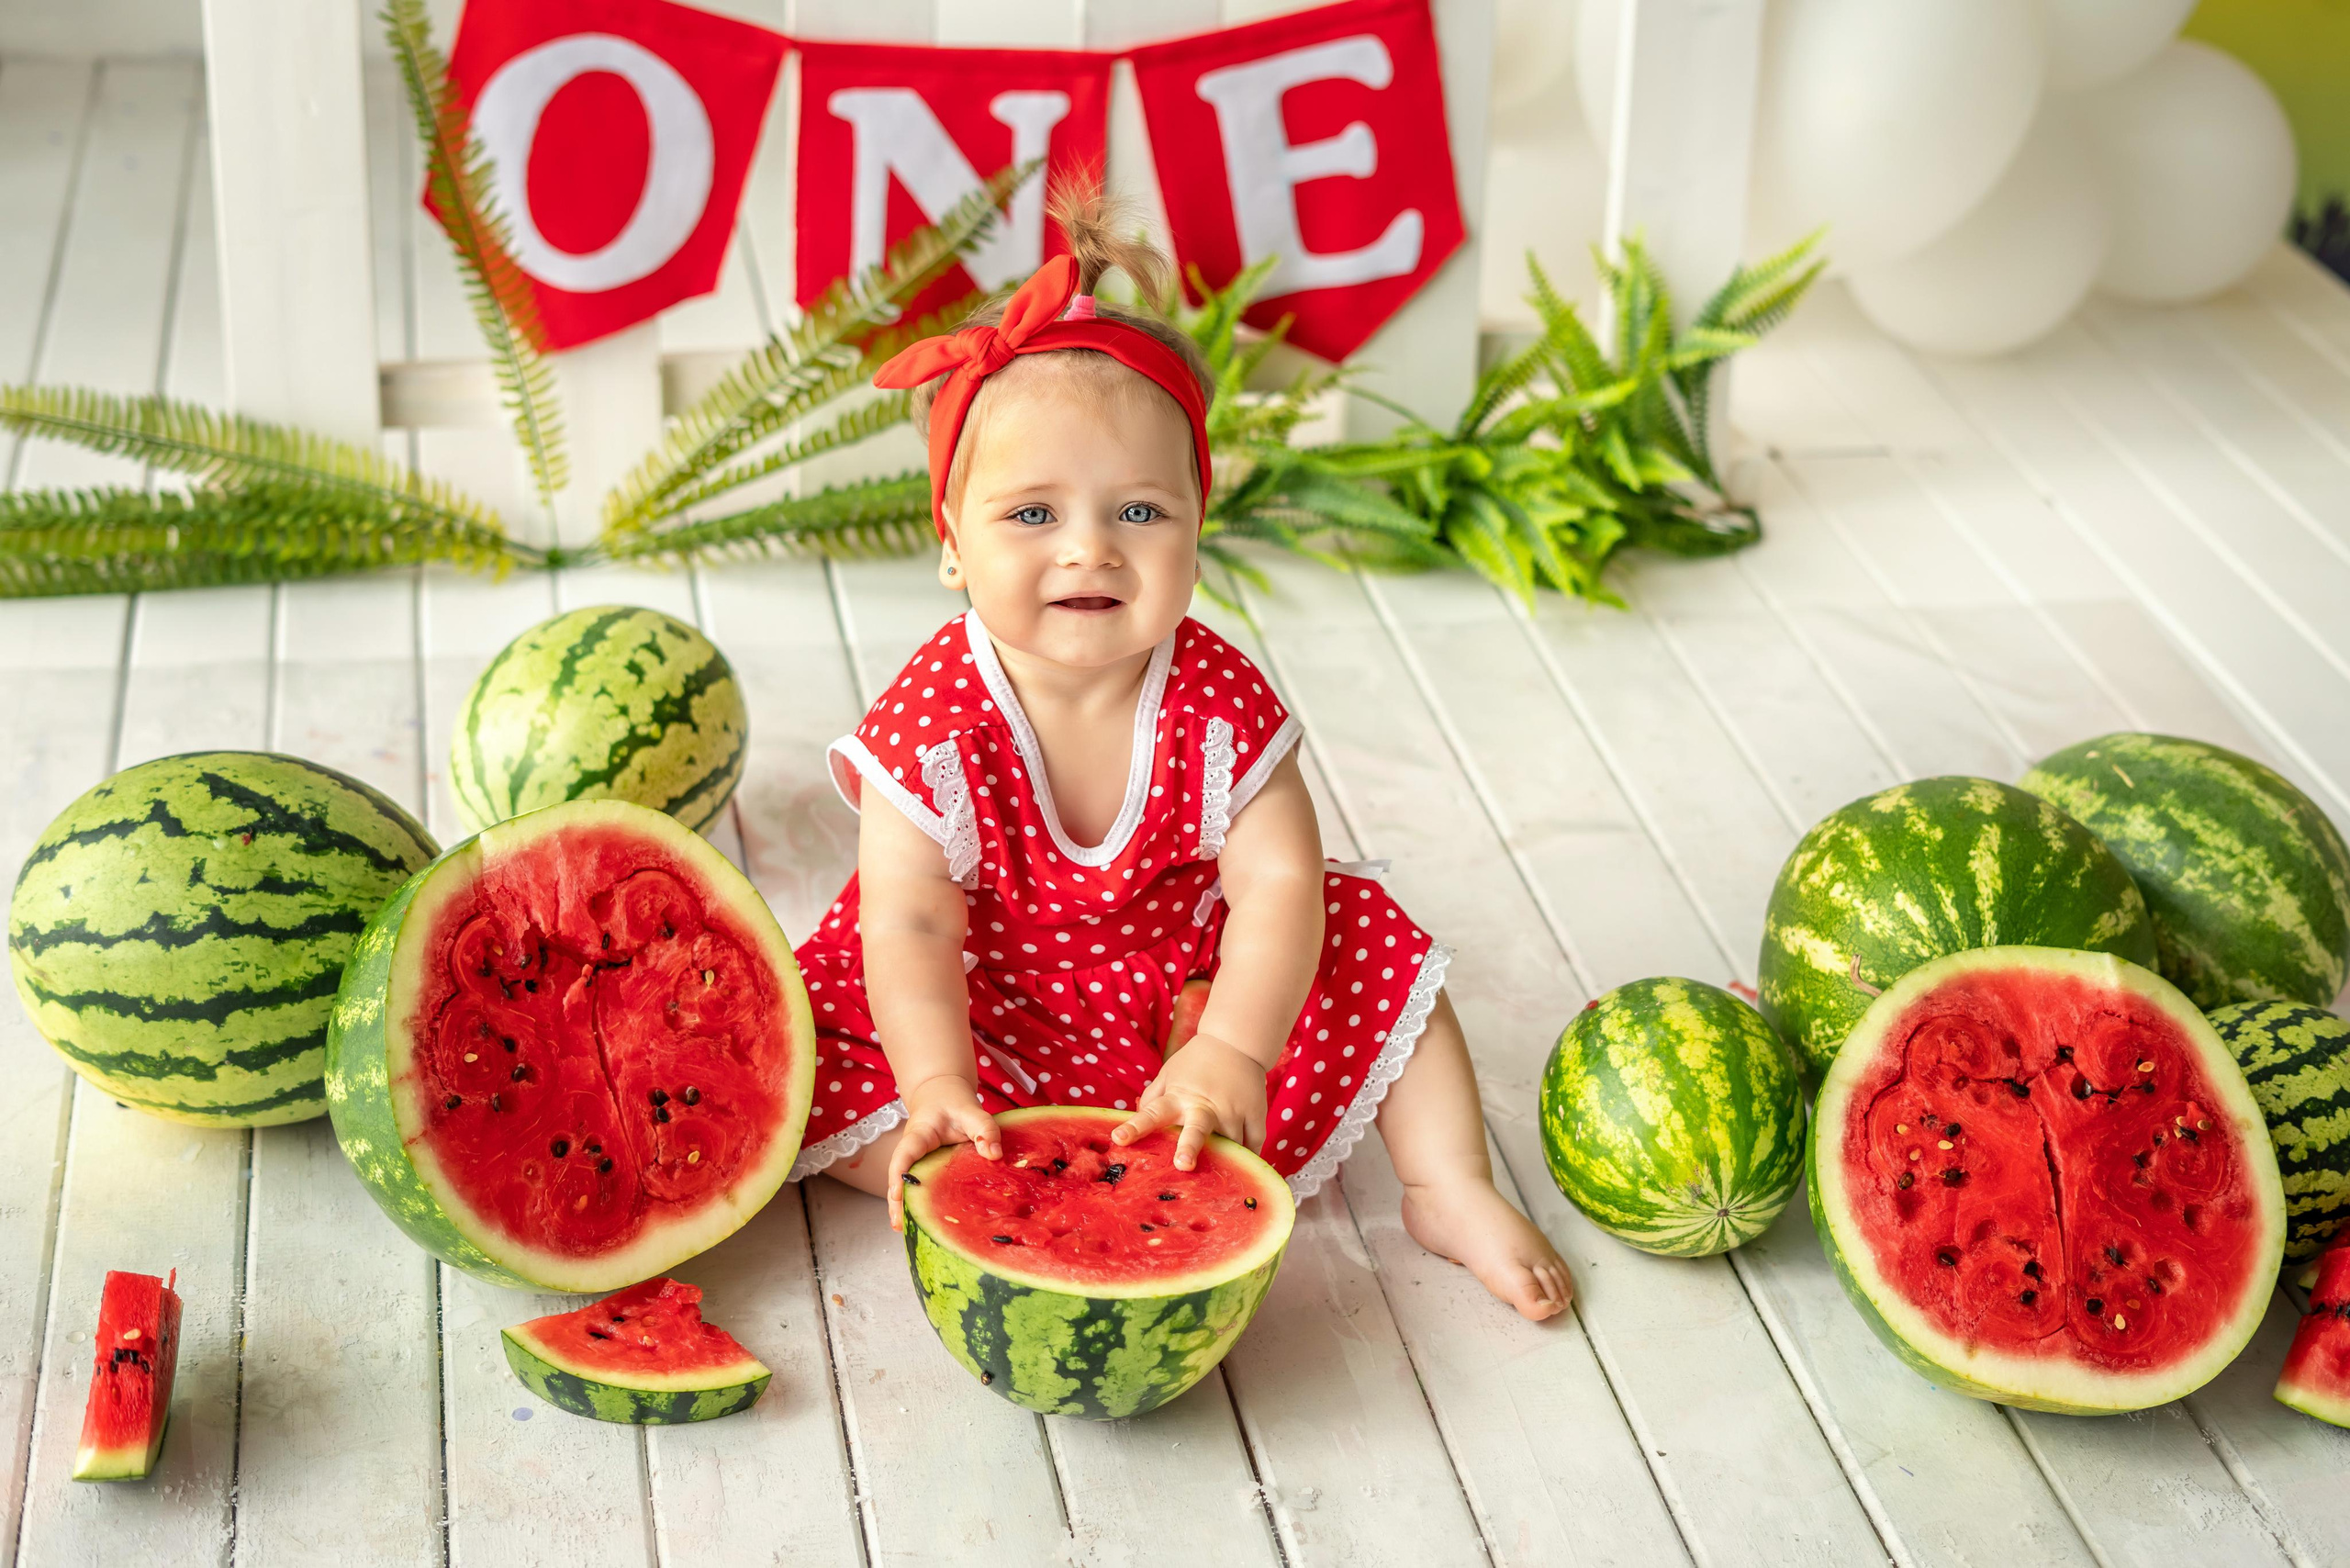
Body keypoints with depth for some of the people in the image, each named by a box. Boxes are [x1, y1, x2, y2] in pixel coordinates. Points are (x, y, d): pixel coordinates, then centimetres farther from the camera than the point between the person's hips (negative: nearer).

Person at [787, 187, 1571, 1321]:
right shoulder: (934, 718, -25)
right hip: (988, 1019, -2)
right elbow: (909, 927, -26)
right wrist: (938, 1091, -39)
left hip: (1187, 993, 2)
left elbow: (1278, 886, -22)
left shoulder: (1218, 701, -19)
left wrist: (1230, 1055, -36)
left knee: (1371, 944, -7)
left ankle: (1450, 1192, 6)